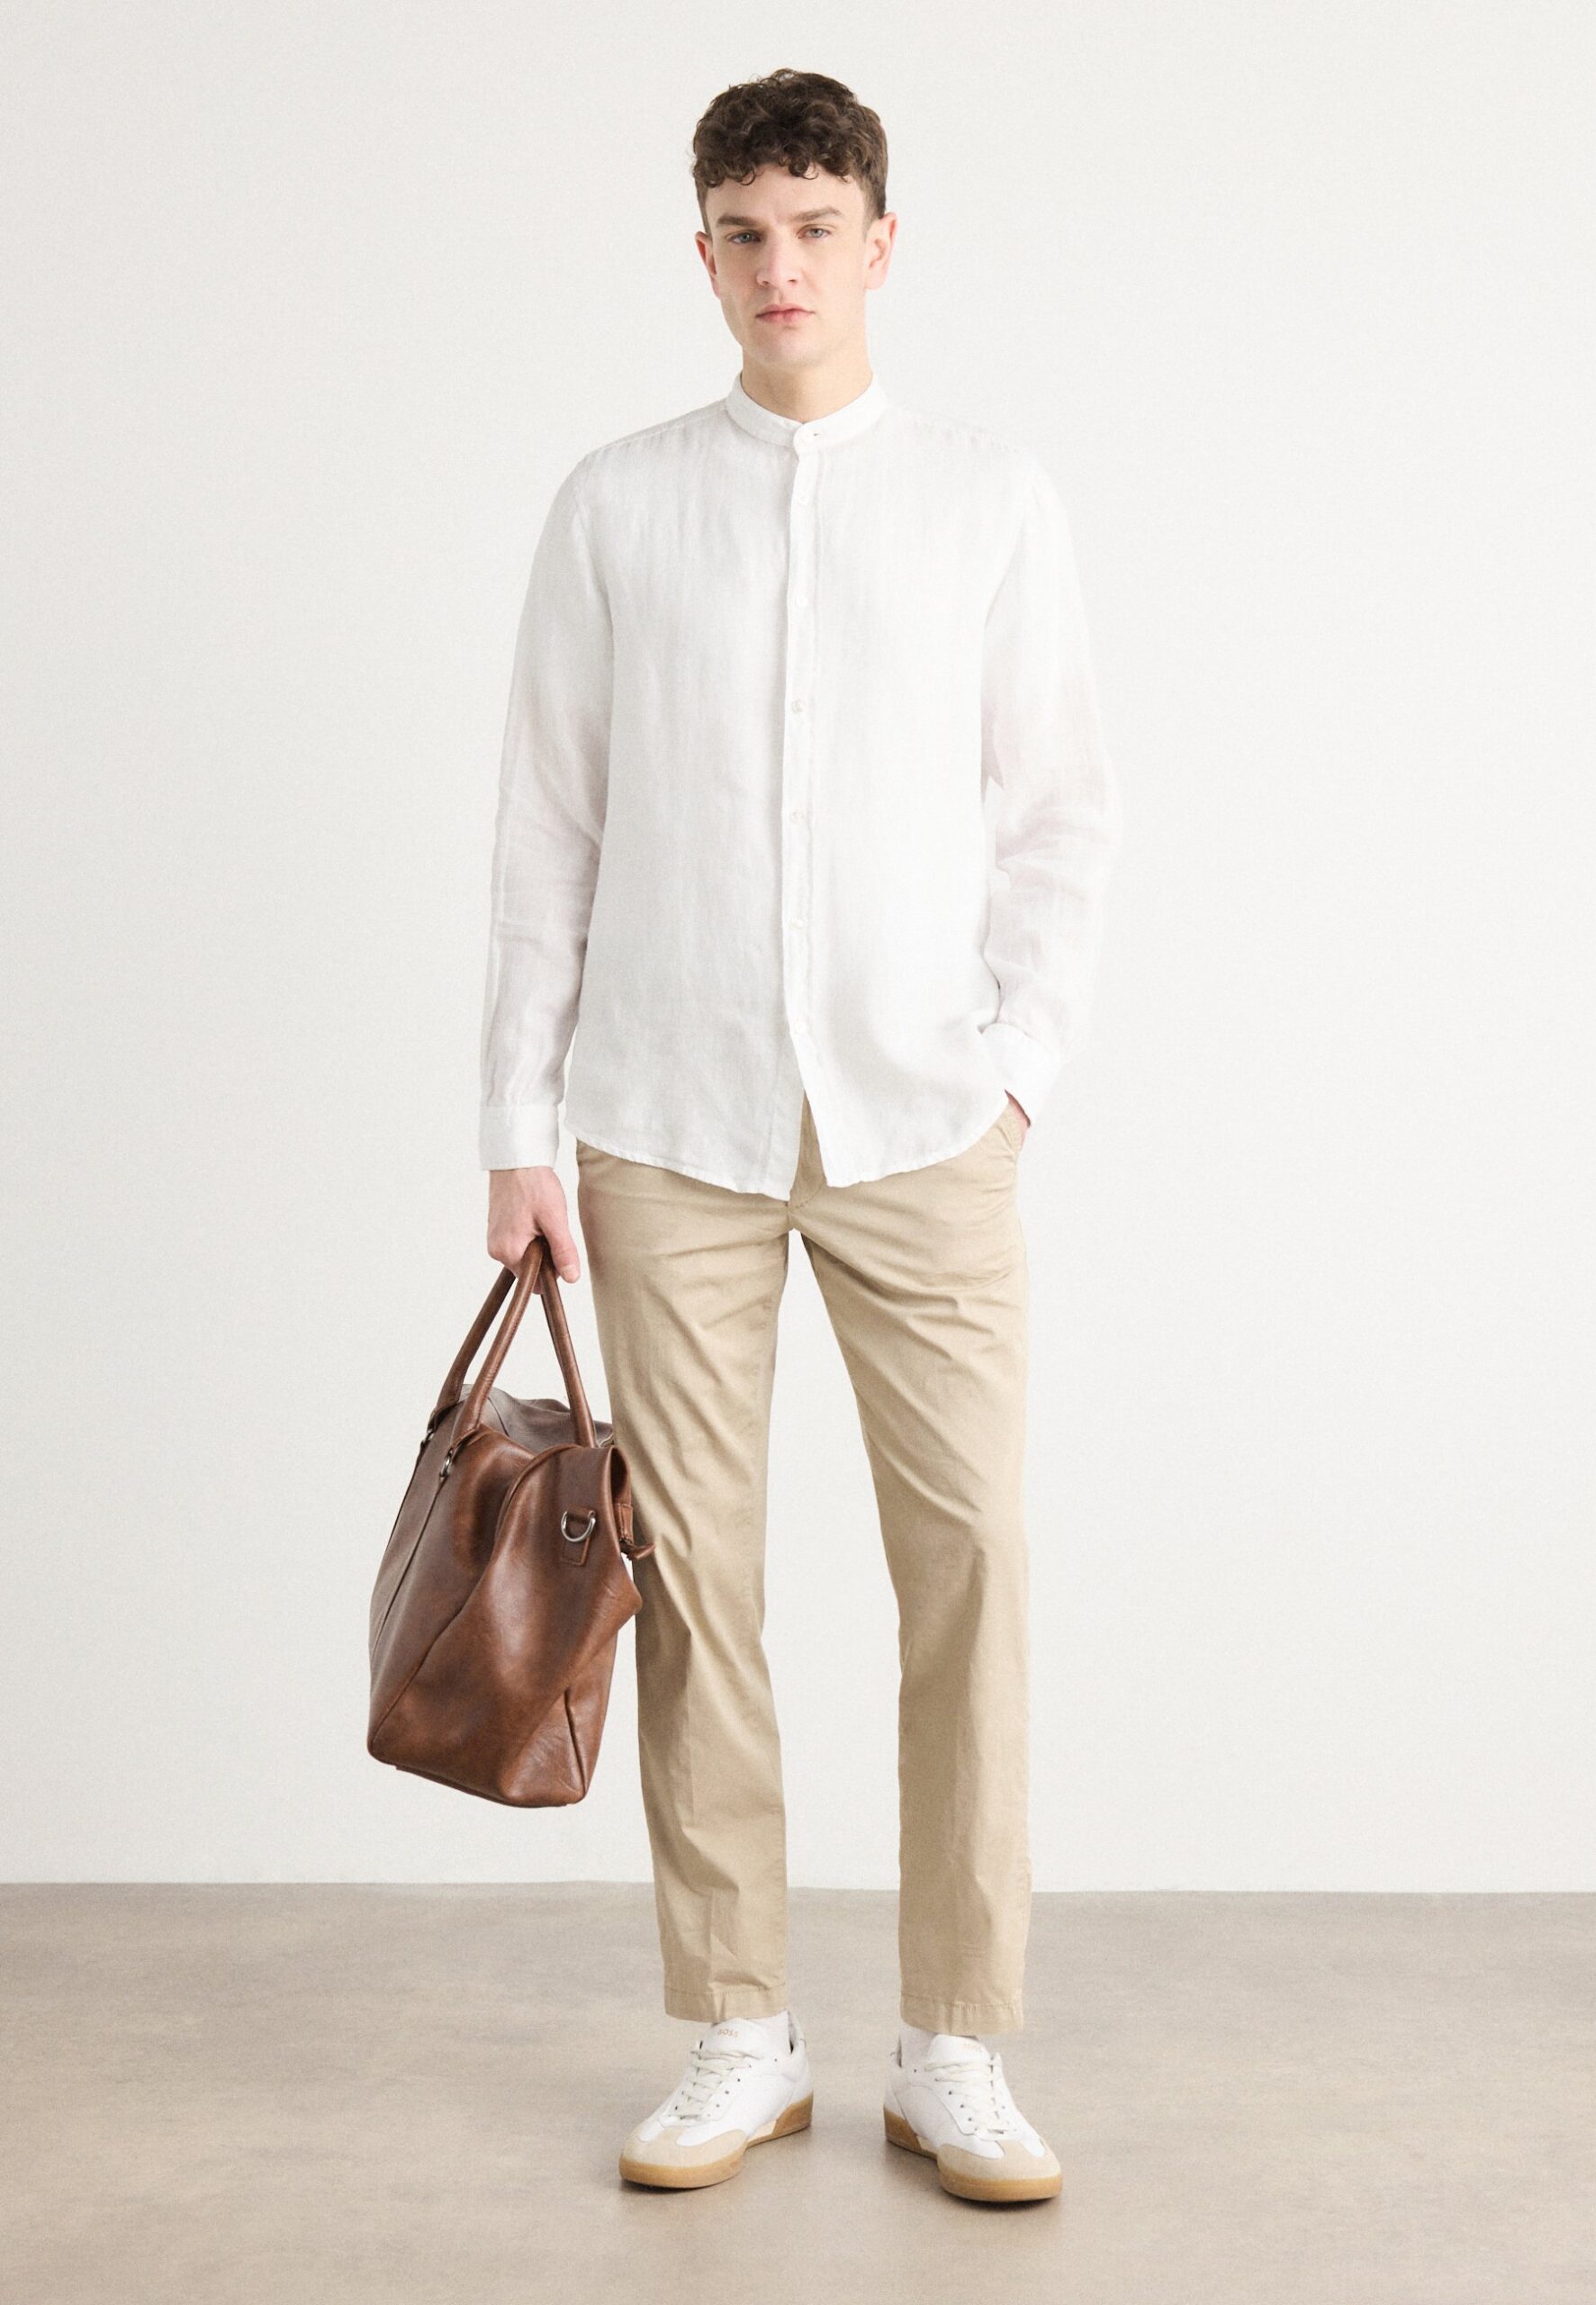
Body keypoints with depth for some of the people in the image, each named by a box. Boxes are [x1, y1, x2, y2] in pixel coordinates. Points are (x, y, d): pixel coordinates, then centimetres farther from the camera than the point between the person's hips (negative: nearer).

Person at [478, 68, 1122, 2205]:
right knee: (693, 1567, 3)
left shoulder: (996, 500, 6)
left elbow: (1064, 809, 8)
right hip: (669, 1122, 1)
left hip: (921, 1122, 0)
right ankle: (743, 2040, 17)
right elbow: (548, 823, 6)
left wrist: (1017, 1059, -4)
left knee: (971, 1553, -3)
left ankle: (958, 2051, 10)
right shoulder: (617, 506, 6)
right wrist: (518, 1122, 2)